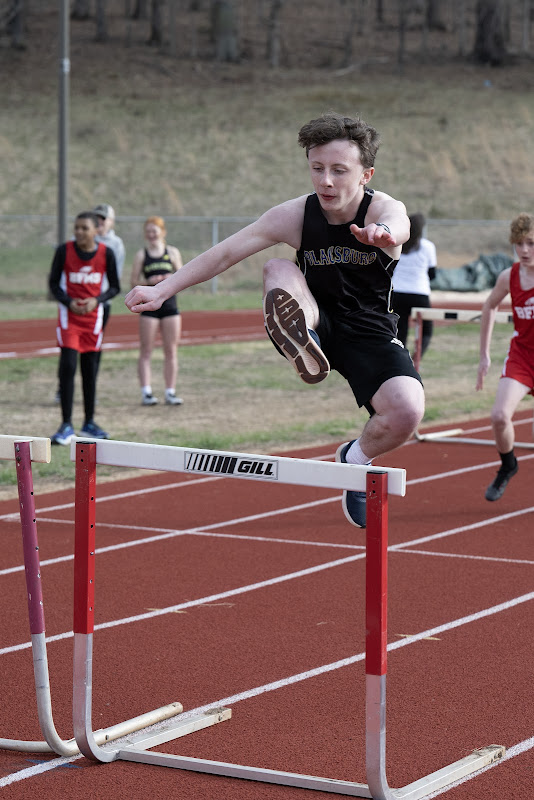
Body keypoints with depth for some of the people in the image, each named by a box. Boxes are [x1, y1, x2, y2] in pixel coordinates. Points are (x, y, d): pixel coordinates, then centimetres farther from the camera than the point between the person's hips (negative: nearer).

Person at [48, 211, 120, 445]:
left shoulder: (106, 253, -5)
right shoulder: (64, 251, -9)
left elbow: (114, 287, 4)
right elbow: (53, 283, 0)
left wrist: (96, 301, -14)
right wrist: (69, 302, -17)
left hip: (94, 315, 2)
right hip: (69, 315, -2)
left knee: (90, 369, 10)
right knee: (68, 367, -11)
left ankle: (89, 423, 22)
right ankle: (66, 425, -7)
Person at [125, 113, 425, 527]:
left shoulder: (383, 208, -21)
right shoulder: (296, 215, -14)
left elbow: (398, 223, -48)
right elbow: (225, 253, -10)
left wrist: (385, 231, -75)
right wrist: (162, 290, -18)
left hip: (371, 334, -1)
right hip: (313, 326, 1)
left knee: (407, 413, -28)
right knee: (279, 268, -26)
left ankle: (356, 458, 5)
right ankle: (301, 340, -54)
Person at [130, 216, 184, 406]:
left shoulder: (172, 252, 8)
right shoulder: (141, 255, 4)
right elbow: (134, 282, 1)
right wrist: (149, 282, -17)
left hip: (170, 305, 2)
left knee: (171, 351, 4)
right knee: (146, 351, -2)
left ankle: (170, 392, 10)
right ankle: (146, 392, -1)